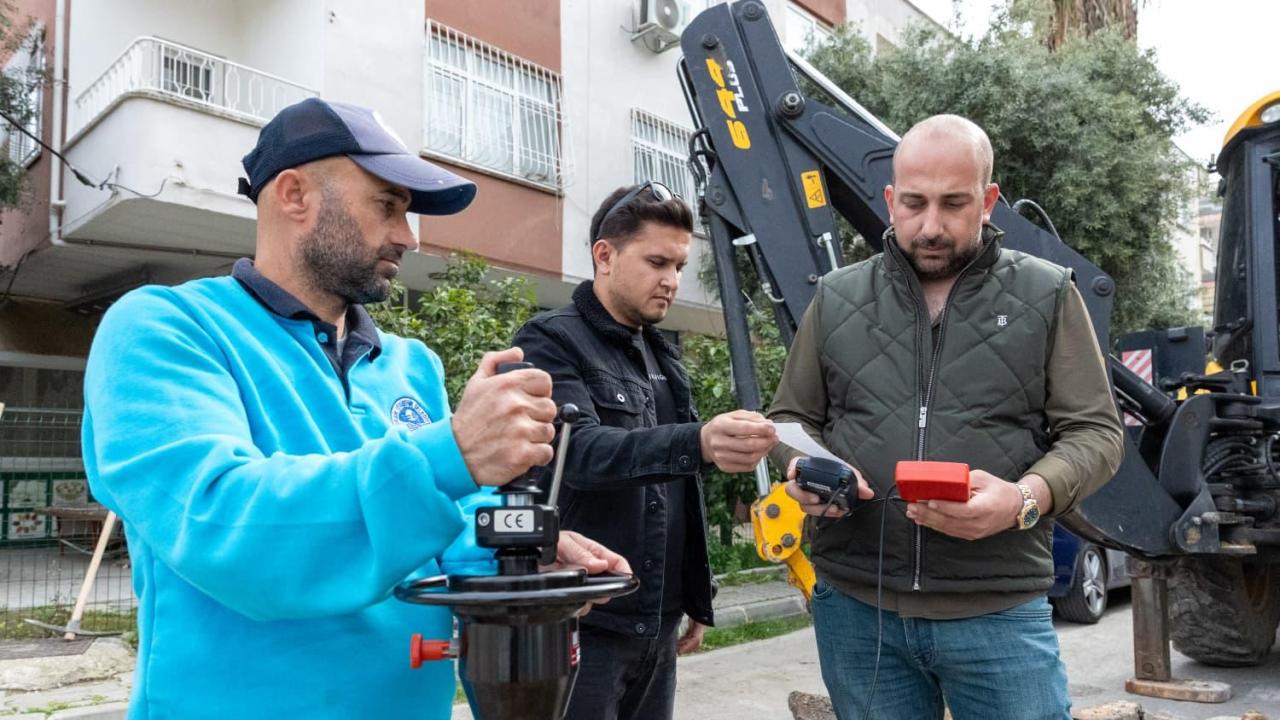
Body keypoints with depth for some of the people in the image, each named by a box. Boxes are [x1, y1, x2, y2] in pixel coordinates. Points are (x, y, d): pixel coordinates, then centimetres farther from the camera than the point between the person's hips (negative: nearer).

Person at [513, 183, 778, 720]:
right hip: (581, 625, -7)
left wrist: (696, 599, 15)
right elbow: (581, 451, -26)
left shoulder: (663, 357, 13)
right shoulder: (552, 342, -9)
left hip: (658, 626, 7)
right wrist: (699, 442, -42)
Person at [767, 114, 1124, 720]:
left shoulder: (1047, 296, 4)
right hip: (856, 606, 2)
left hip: (1000, 609, -1)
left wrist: (1024, 499, -18)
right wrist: (805, 470, -10)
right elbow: (788, 419, 13)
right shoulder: (836, 299, 8)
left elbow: (1094, 433, 1)